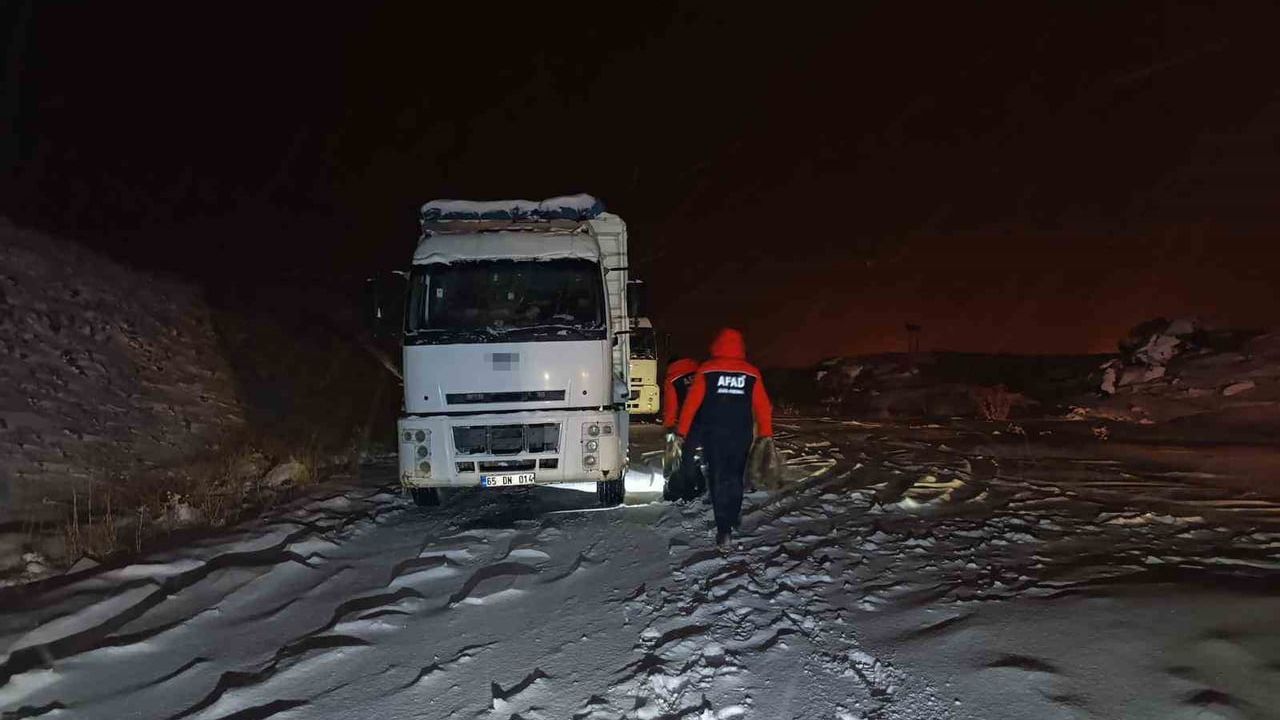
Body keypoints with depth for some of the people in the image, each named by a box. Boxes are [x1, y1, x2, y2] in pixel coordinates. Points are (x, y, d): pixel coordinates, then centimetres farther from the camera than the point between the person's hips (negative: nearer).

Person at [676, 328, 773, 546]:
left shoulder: (706, 371, -7)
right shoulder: (752, 374, -1)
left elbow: (691, 403, -7)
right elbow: (763, 406, 2)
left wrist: (682, 432, 0)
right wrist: (766, 433, 12)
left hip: (713, 434, -2)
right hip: (741, 435, 2)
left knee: (718, 479, 2)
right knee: (735, 477, 19)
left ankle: (724, 529, -5)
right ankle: (734, 518, 32)